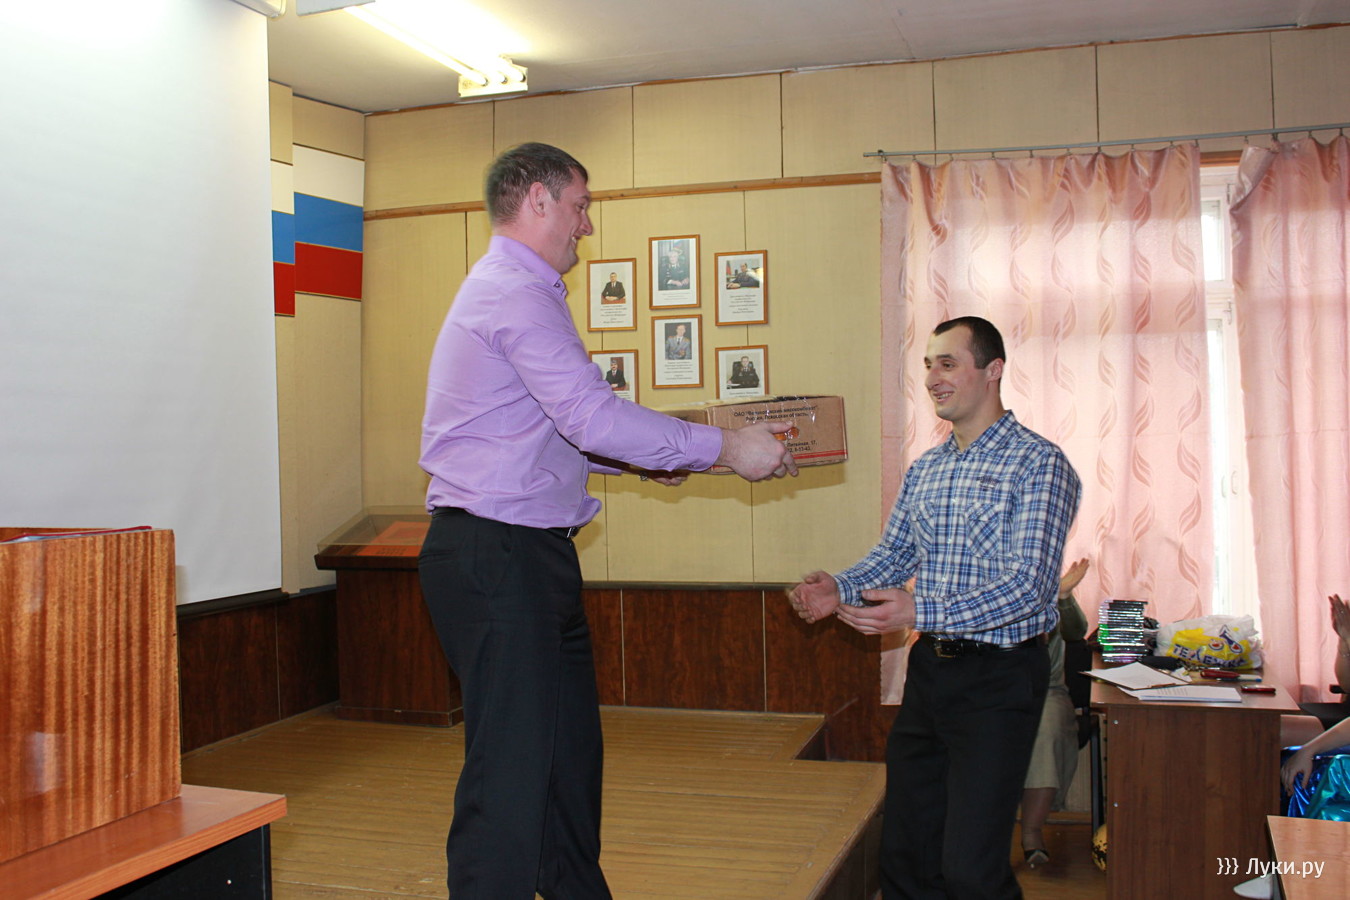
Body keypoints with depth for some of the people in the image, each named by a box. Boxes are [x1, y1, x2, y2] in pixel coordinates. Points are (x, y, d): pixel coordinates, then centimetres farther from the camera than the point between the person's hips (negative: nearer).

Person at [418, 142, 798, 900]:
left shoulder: (514, 290, 21)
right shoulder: (517, 294, -14)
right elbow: (593, 416, -23)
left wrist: (645, 461, 16)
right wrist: (724, 449, -17)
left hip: (529, 556, 11)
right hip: (497, 558, -11)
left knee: (569, 747, 19)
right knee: (512, 764, -6)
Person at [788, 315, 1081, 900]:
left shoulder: (1039, 464, -12)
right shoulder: (924, 470, 12)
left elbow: (1028, 586, -21)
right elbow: (893, 554, 15)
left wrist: (921, 612, -33)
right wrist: (841, 590, -7)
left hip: (998, 676, -7)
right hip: (929, 668, 7)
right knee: (904, 851, 14)